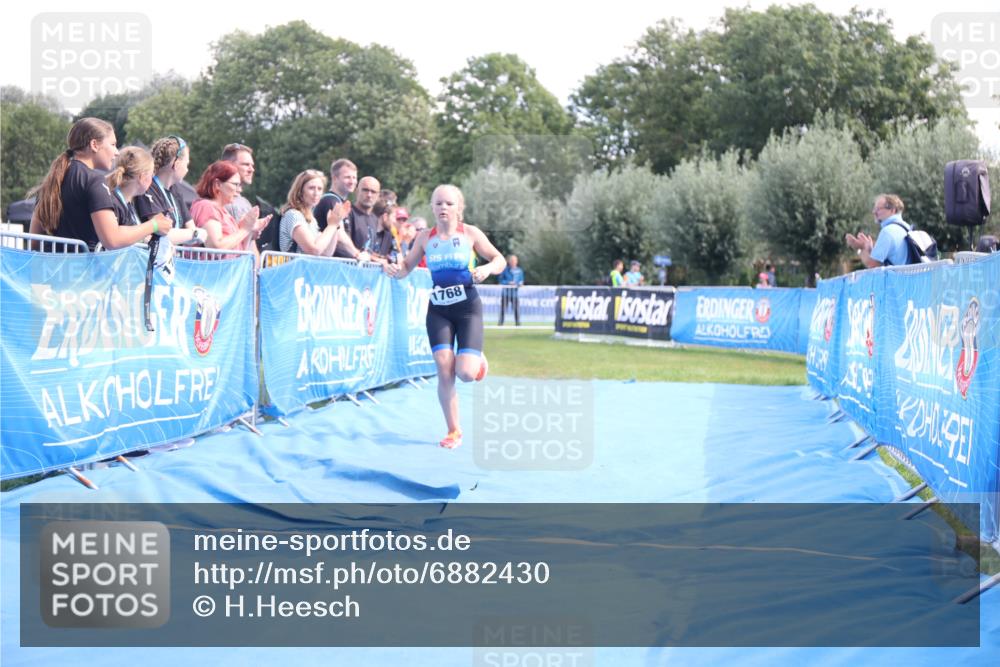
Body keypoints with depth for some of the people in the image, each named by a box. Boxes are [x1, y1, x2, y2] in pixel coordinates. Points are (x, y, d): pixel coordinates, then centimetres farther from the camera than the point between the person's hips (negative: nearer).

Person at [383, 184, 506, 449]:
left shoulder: (470, 233, -3)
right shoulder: (425, 238, 3)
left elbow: (500, 260, 1)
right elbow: (407, 266, 11)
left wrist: (487, 269, -21)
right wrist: (395, 269, -12)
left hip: (467, 308, -2)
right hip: (438, 310, 2)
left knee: (466, 373, -15)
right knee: (444, 371, -10)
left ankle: (477, 358, 25)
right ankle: (453, 431, 5)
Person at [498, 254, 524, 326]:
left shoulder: (519, 270, 11)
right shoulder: (505, 270, 2)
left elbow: (521, 280, 16)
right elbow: (501, 281, 0)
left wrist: (520, 283, -7)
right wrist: (508, 283, -15)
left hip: (515, 291, 2)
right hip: (506, 291, -2)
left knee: (517, 307, -8)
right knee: (503, 307, -3)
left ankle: (518, 322, -3)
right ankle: (501, 322, 3)